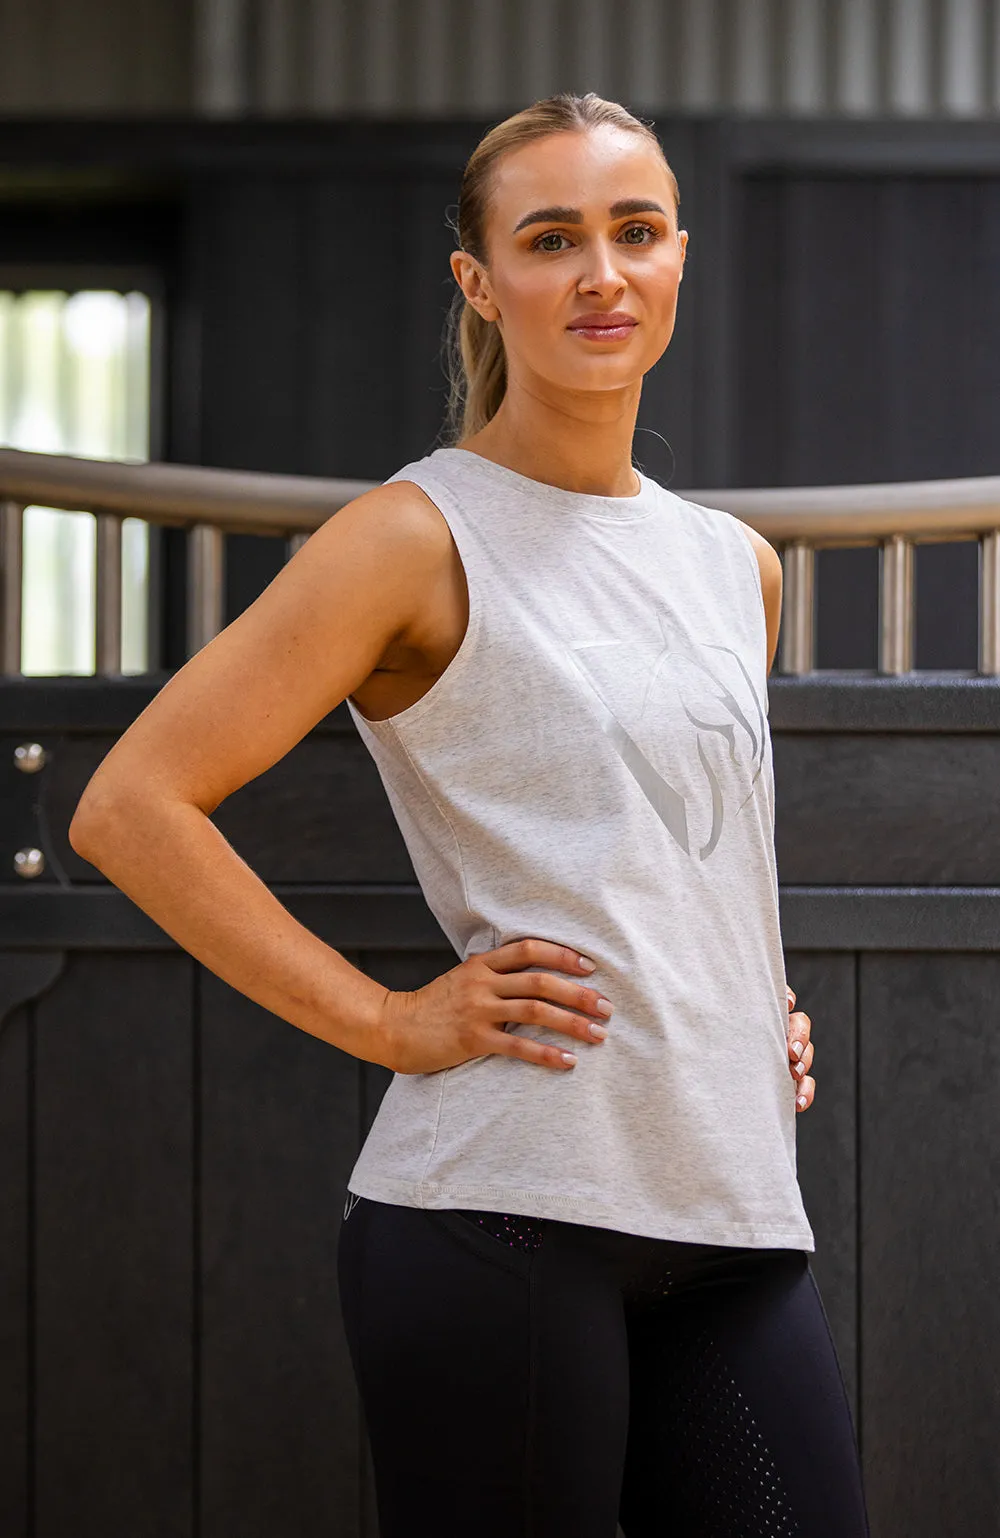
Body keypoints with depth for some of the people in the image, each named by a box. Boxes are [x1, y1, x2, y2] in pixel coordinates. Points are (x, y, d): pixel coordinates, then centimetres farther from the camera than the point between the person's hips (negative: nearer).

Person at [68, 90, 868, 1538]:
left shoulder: (737, 566, 16)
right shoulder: (421, 538, -4)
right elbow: (131, 807, -9)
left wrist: (763, 1008, 15)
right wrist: (388, 1022, -11)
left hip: (735, 1215, 6)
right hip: (502, 1207, -6)